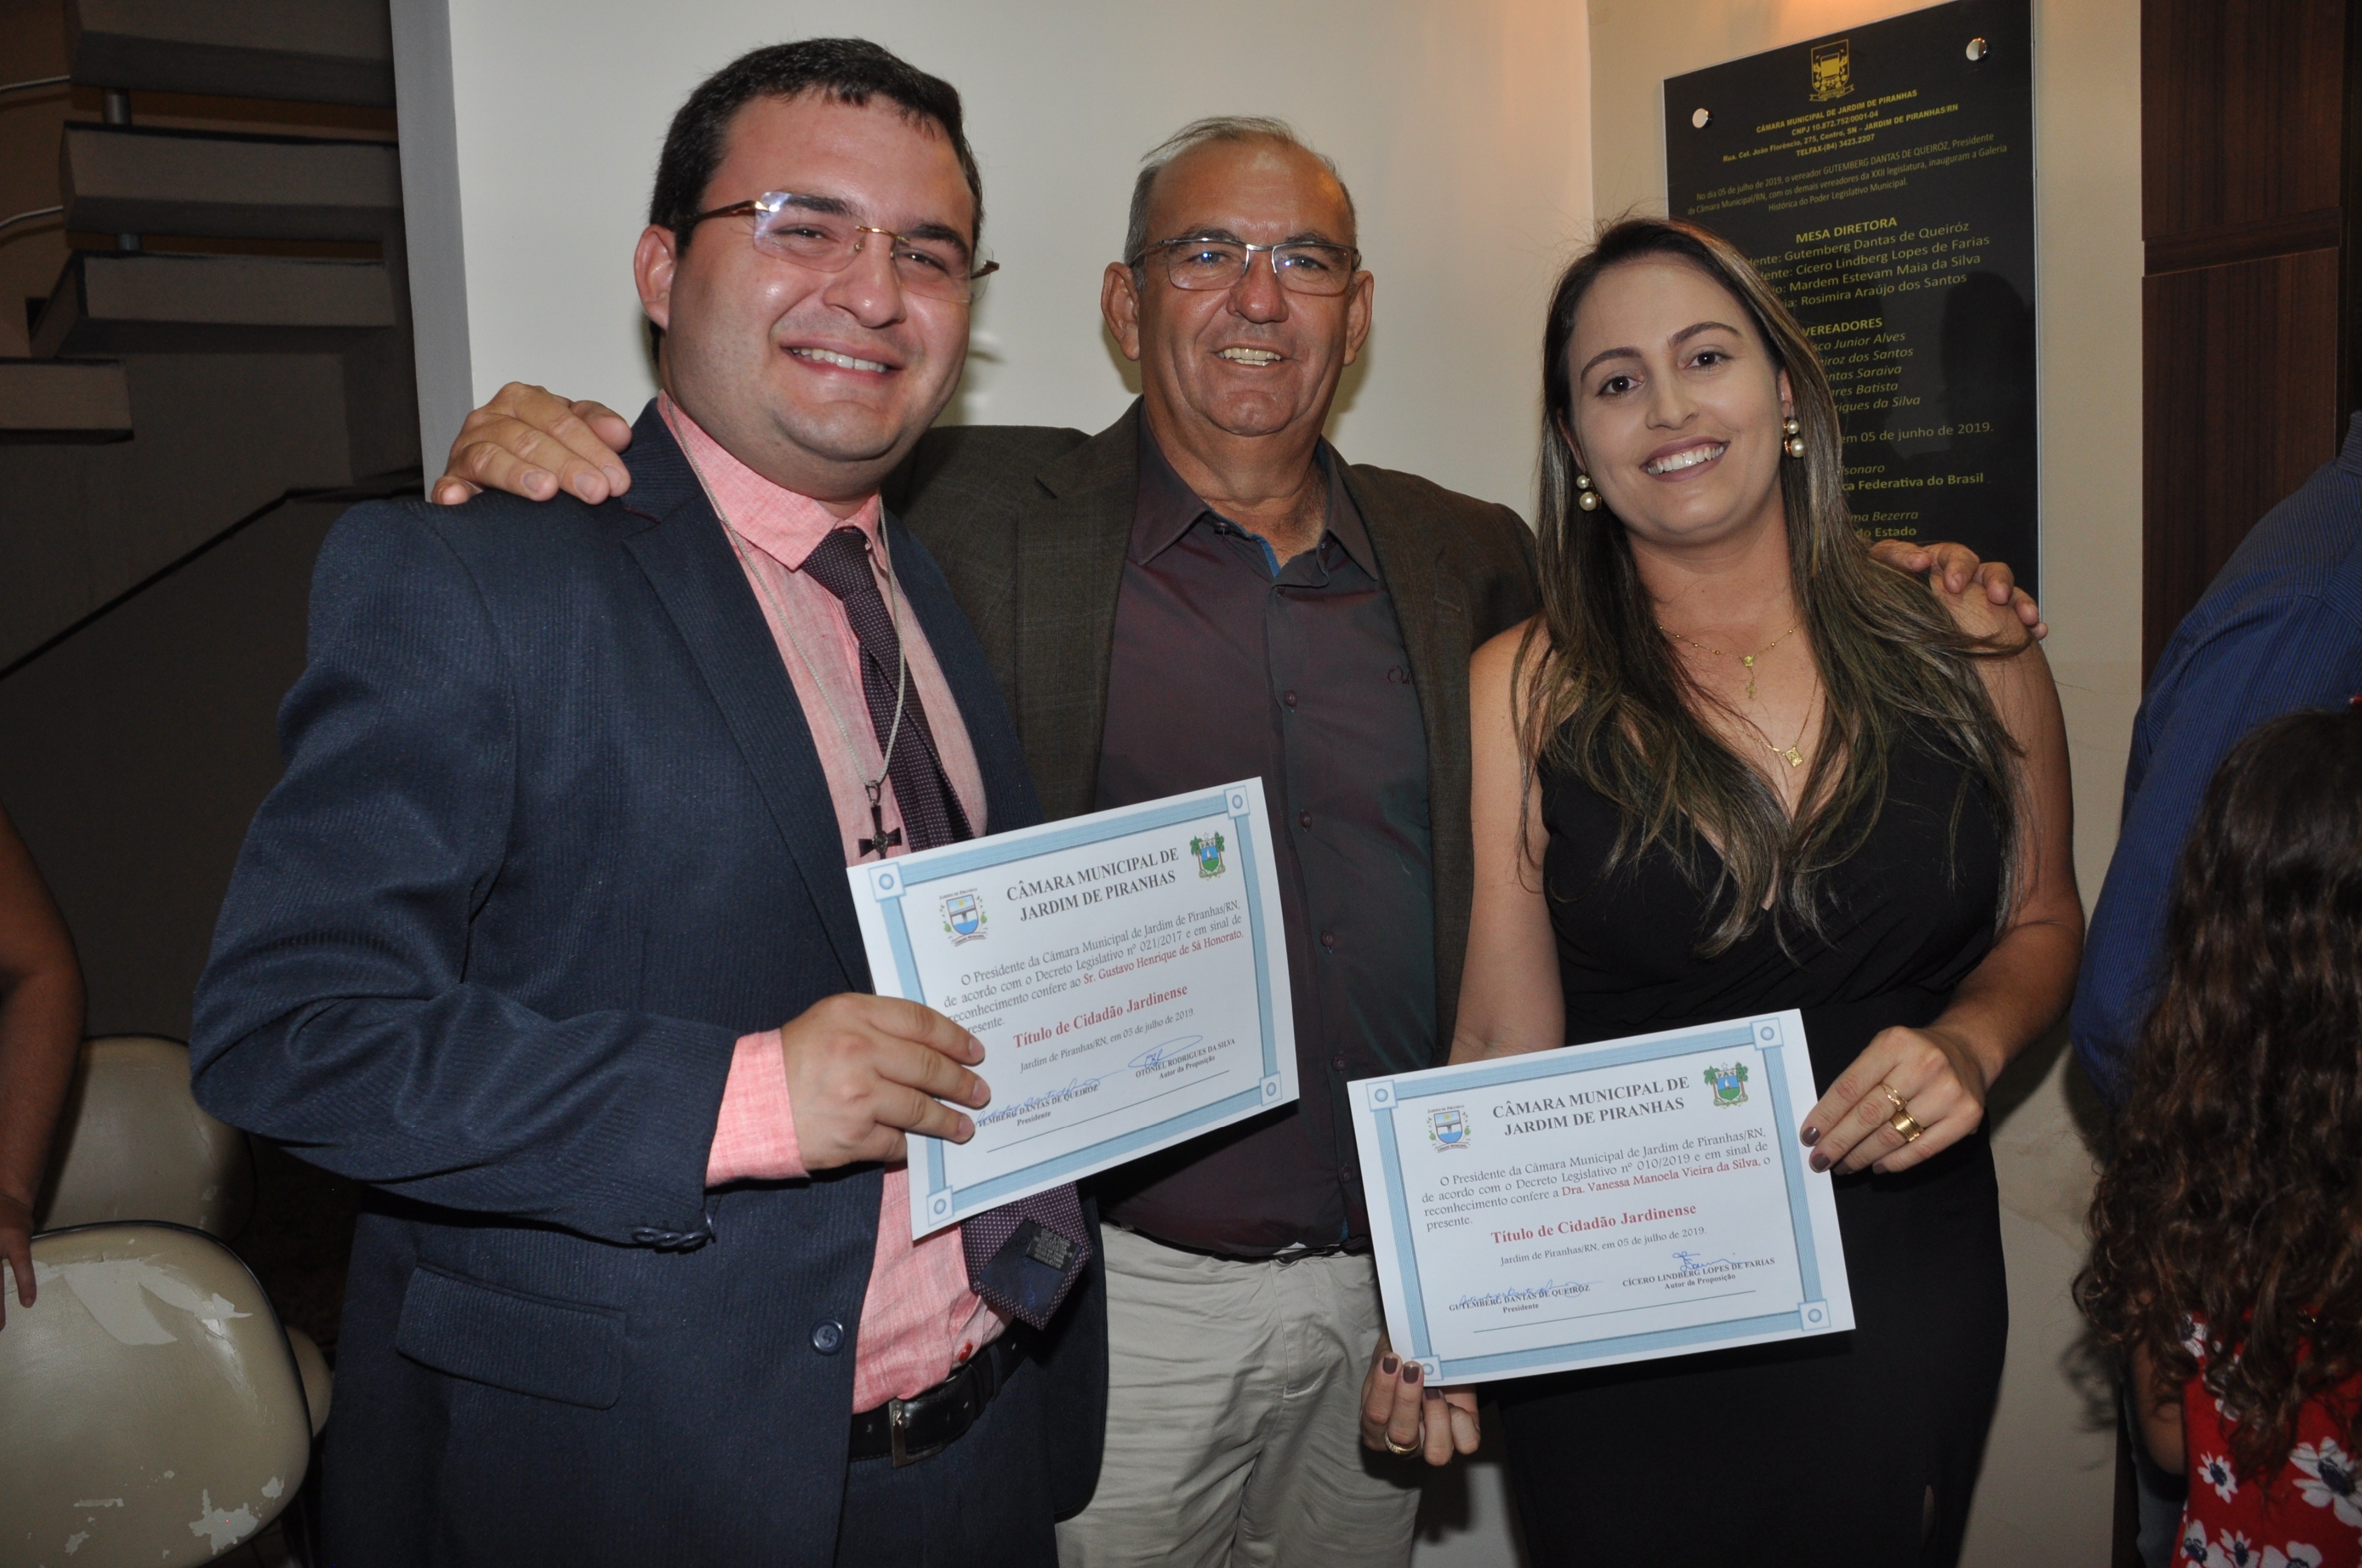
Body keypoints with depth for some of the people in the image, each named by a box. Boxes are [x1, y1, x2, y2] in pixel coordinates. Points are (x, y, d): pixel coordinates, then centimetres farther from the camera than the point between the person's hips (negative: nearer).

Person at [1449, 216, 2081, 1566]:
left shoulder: (1963, 646, -2)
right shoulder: (1523, 691, -7)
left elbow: (2039, 918, 12)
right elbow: (1503, 1042, -10)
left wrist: (1970, 1043, -10)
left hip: (1901, 1308, 2)